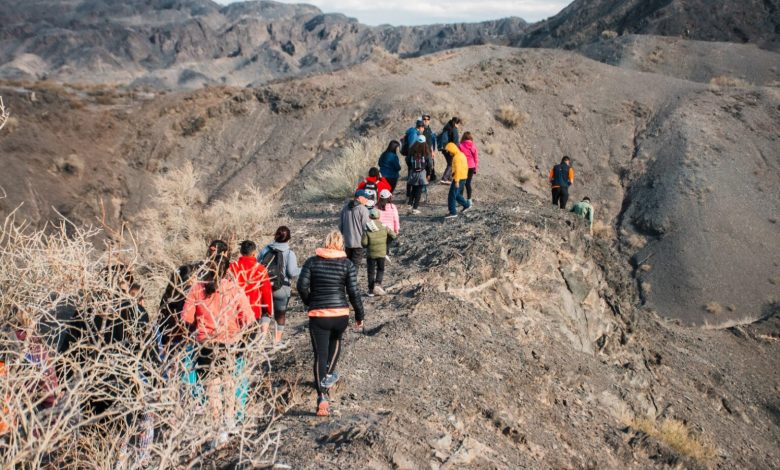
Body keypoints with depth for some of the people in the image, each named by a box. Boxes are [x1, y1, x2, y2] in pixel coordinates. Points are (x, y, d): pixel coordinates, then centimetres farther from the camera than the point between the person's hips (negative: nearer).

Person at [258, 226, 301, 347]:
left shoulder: (266, 249, -2)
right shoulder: (289, 253, -13)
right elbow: (292, 272, -16)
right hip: (282, 288, -2)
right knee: (281, 314, 13)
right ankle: (277, 341, 20)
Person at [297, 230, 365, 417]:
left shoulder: (312, 262, 0)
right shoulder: (347, 265, -1)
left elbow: (302, 286, -7)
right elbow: (353, 292, -5)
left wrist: (309, 302, 11)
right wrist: (360, 314, 5)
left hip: (318, 315, -1)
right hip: (341, 314, 1)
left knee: (320, 354, 3)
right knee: (336, 340, 33)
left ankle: (322, 396, -8)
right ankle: (329, 375, 31)